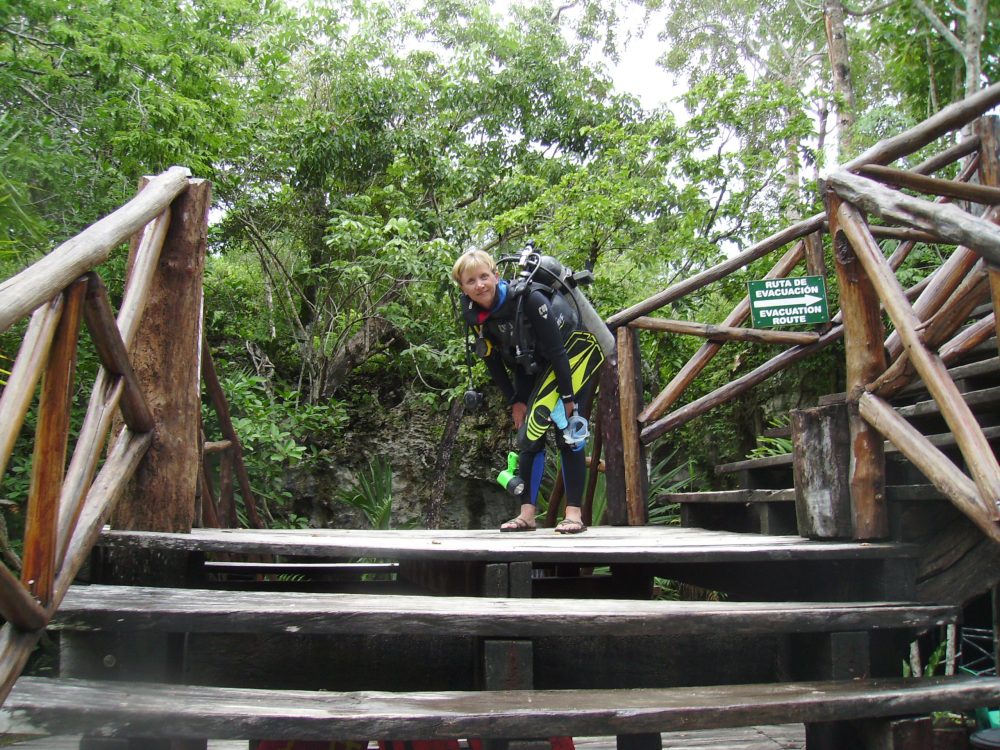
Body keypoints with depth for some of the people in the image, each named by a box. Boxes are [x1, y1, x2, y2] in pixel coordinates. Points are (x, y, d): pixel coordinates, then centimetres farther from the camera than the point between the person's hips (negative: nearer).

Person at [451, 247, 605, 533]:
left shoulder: (528, 298, -32)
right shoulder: (474, 314, -12)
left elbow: (557, 350, -27)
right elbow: (493, 362, 0)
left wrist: (567, 397, -23)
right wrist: (515, 401, -1)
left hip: (576, 349, -6)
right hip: (535, 364, 6)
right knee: (529, 433, 0)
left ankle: (574, 513, -10)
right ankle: (527, 514, 4)